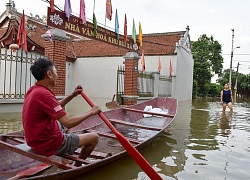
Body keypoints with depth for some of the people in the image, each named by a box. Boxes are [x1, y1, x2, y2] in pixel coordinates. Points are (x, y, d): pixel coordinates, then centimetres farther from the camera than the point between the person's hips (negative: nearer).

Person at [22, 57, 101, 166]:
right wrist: (91, 112, -15)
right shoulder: (44, 94, -26)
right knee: (94, 138, -2)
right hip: (49, 145, -10)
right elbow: (69, 123, -29)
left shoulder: (32, 90, 4)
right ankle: (77, 165, 21)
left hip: (36, 140, 10)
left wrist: (72, 95, 11)